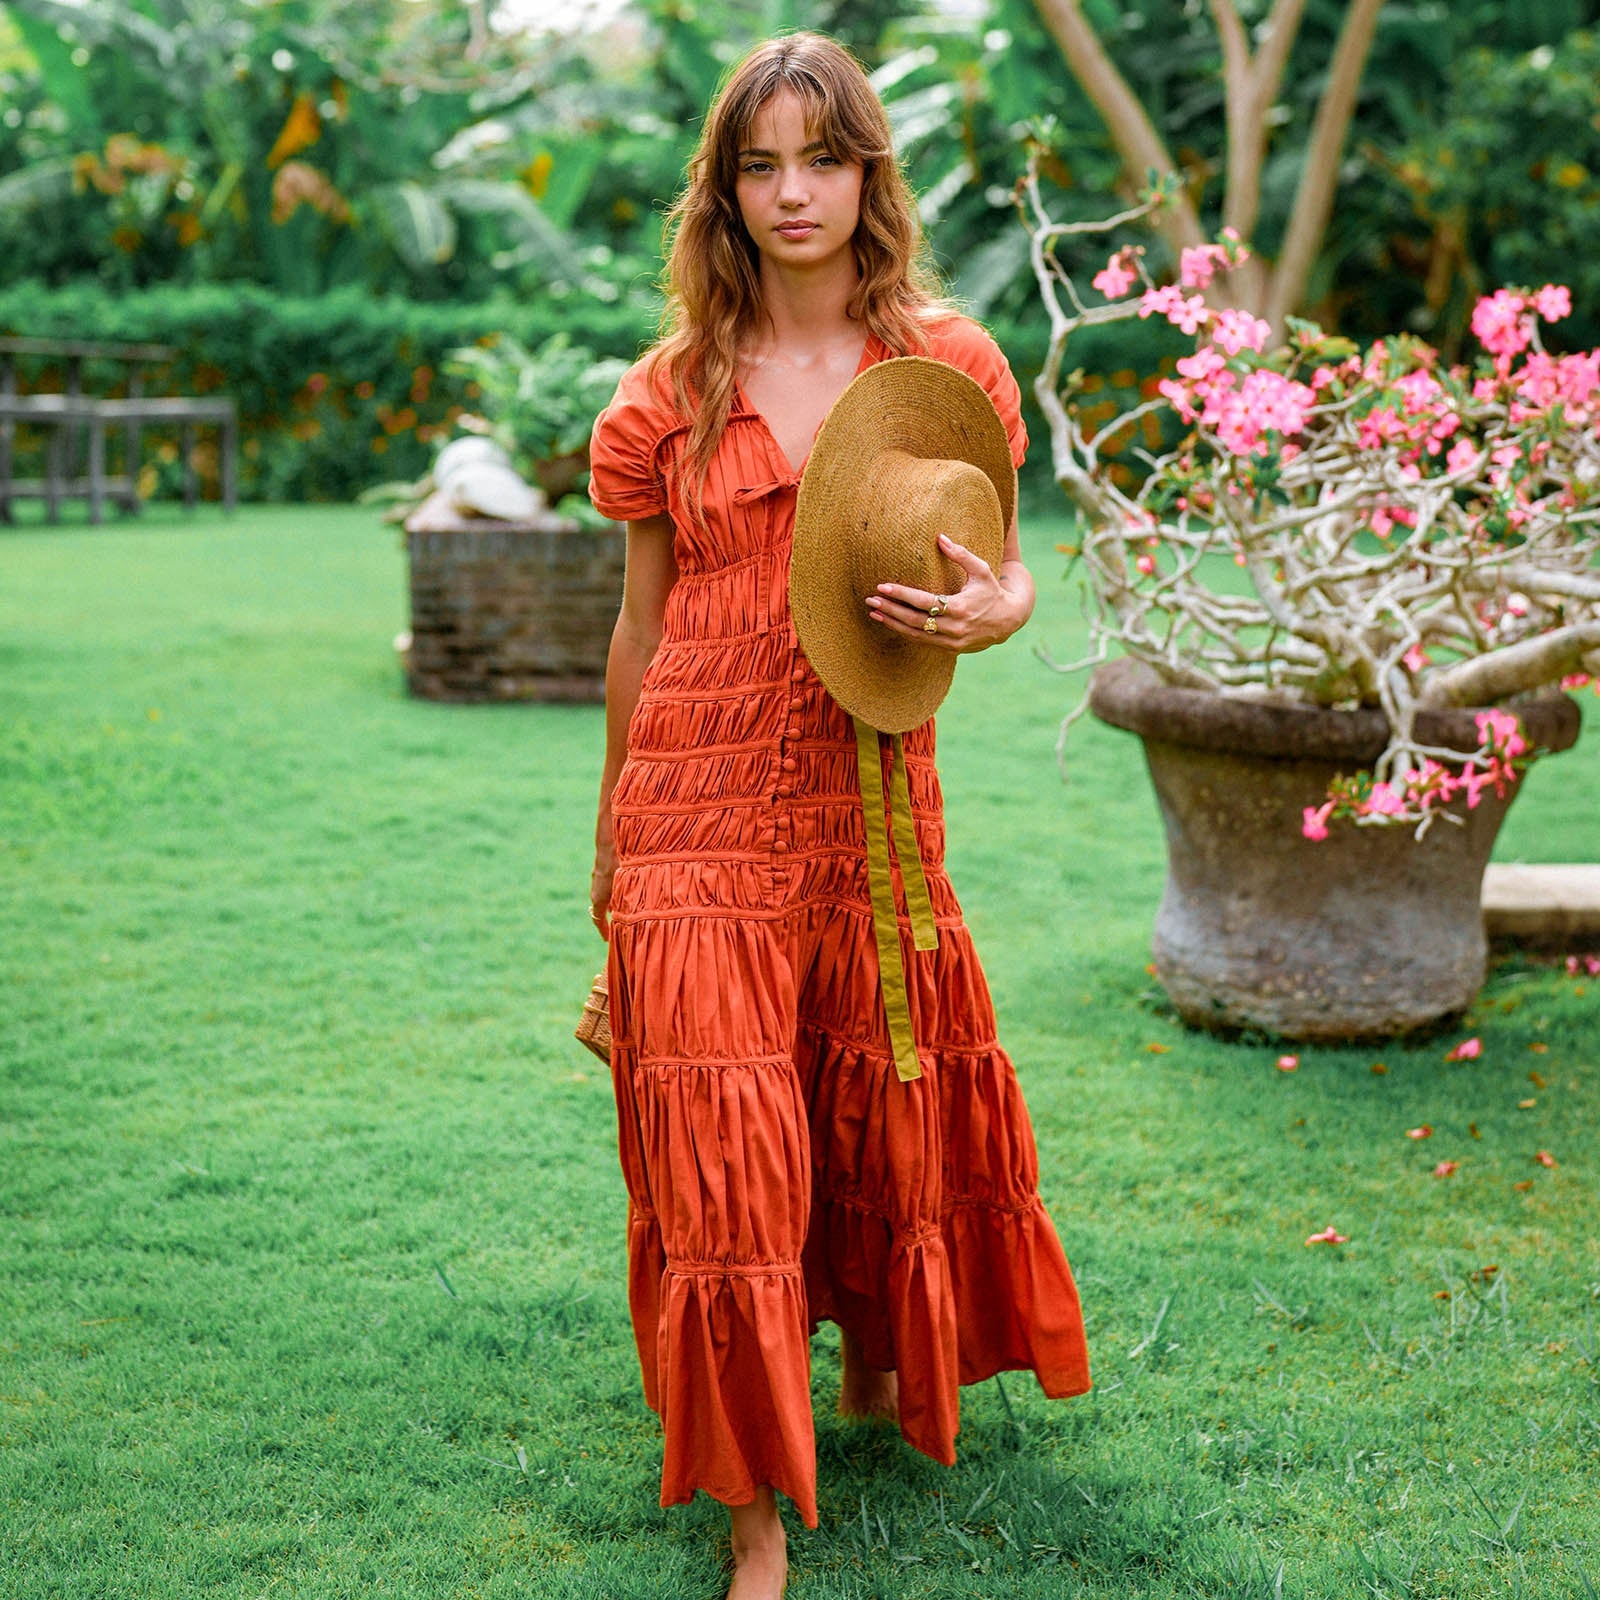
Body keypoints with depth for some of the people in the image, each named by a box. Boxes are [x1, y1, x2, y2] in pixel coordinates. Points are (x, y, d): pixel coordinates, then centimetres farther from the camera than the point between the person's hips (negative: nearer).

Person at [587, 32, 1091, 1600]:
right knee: (722, 1148, -2)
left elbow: (1006, 574, 9)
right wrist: (610, 837, 15)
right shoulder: (670, 392, 2)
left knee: (887, 1108, 15)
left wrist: (988, 610, -17)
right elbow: (643, 620, 9)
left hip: (872, 797, 1)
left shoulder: (949, 363, 3)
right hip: (699, 808, -1)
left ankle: (877, 1365, 45)